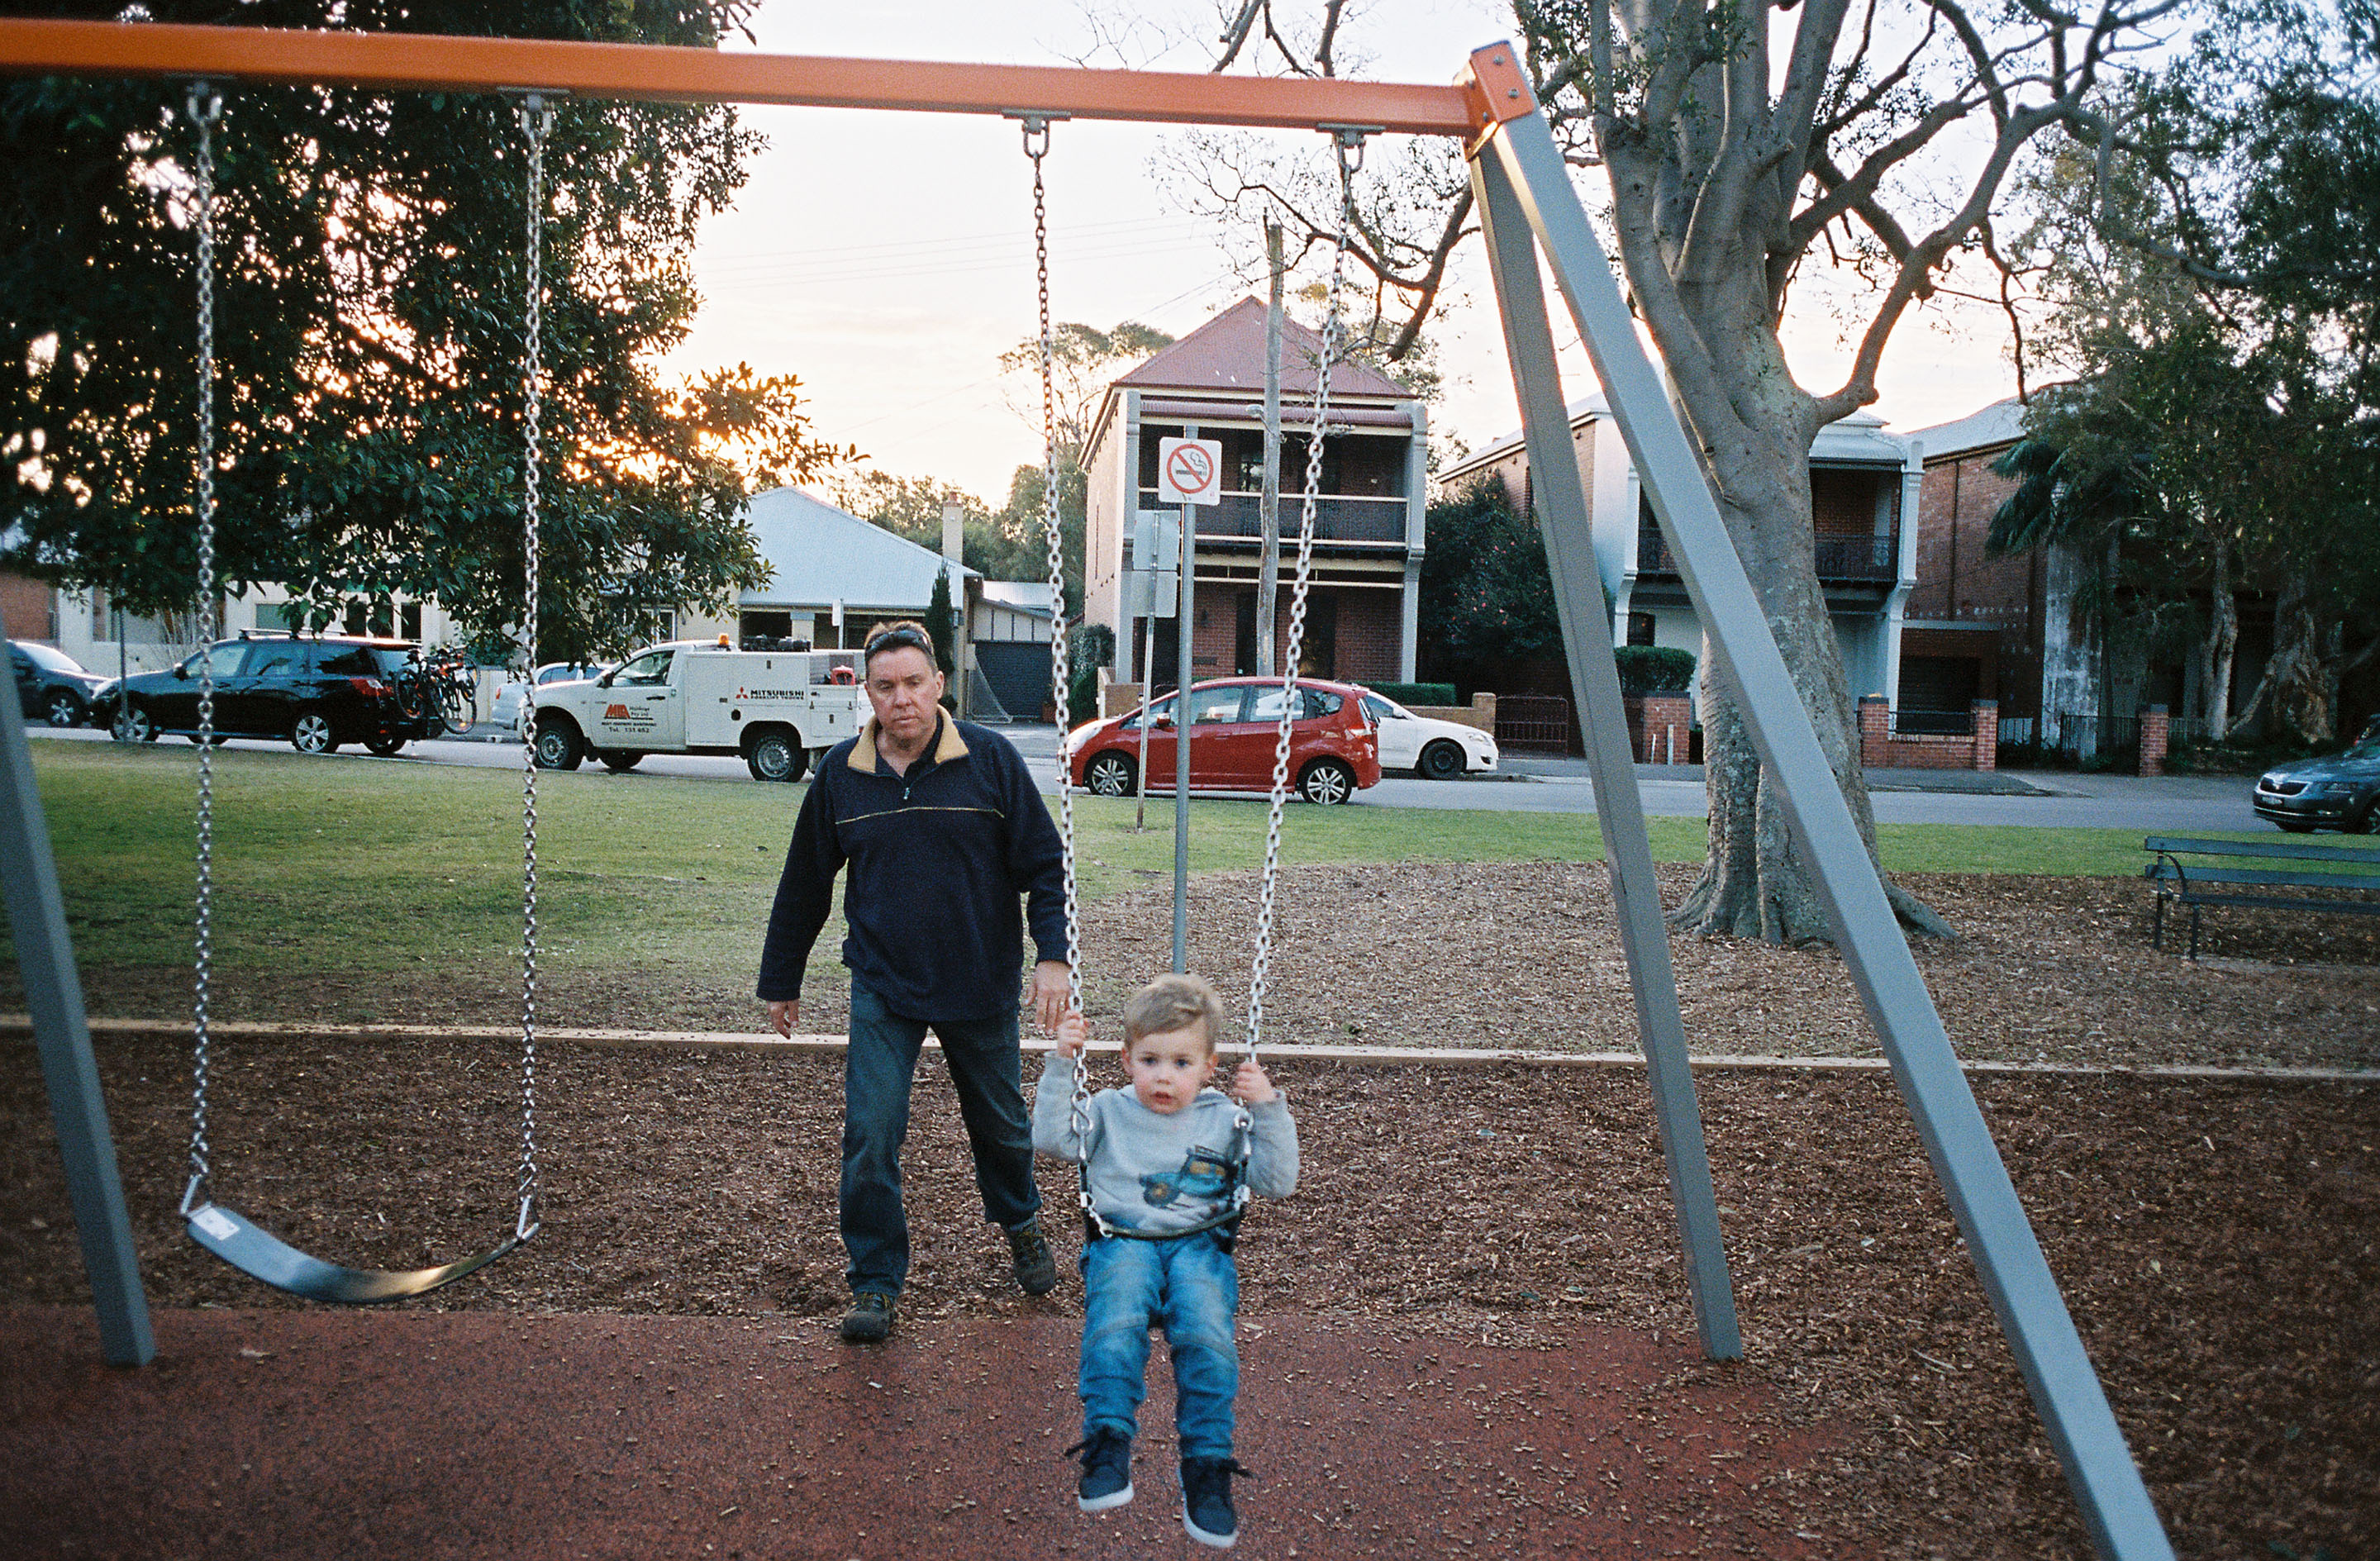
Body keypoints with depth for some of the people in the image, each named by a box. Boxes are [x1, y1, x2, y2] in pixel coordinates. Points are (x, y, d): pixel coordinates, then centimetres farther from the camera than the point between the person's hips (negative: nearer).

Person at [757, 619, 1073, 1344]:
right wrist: (781, 981, 12)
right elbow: (804, 885, 8)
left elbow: (1042, 864, -3)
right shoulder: (840, 774, -3)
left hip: (981, 986, 0)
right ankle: (875, 1283, 12)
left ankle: (1021, 1224, 46)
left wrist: (1053, 957, -13)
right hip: (883, 989, 1)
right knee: (869, 1137, -6)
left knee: (1000, 1122, 17)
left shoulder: (990, 759, -8)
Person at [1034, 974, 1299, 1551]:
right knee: (1114, 1326, -33)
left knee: (1207, 1335, -30)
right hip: (1123, 1241, 0)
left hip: (1198, 1245, 0)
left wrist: (1269, 1109, -2)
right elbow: (1051, 1139, 5)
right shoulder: (1111, 1111, 16)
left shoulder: (1225, 1120, 14)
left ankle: (1207, 1466, -21)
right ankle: (1107, 1446, -29)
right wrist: (1061, 1064, 0)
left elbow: (1277, 1182, 9)